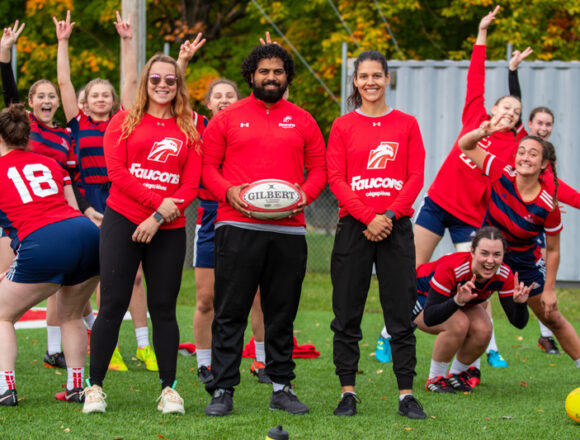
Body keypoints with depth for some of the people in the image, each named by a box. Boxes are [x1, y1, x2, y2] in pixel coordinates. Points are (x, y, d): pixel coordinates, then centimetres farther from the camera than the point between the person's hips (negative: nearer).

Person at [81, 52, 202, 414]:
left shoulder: (188, 130, 9)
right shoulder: (125, 122, 6)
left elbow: (191, 184, 1)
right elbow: (116, 171, -5)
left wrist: (159, 217, -12)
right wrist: (158, 201, -14)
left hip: (169, 231, 1)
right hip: (123, 221, -1)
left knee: (163, 308, 4)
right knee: (113, 304, -4)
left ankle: (169, 388, 11)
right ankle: (95, 386, 3)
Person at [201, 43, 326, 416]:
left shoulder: (302, 121, 12)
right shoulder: (227, 119, 7)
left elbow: (319, 169, 13)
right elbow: (208, 166, 6)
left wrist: (305, 194, -7)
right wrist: (228, 191, -12)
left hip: (289, 229, 2)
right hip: (238, 227, -2)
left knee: (282, 313, 7)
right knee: (230, 312, -3)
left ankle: (282, 387, 14)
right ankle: (223, 390, -1)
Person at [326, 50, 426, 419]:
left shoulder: (406, 124, 8)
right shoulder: (343, 126, 6)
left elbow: (416, 177, 2)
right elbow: (336, 179, -1)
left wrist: (389, 215, -11)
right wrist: (368, 217, -12)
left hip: (396, 226, 0)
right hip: (353, 226, 0)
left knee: (401, 314, 0)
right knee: (347, 315, 1)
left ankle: (407, 395, 3)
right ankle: (348, 393, 7)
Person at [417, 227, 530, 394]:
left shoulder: (504, 275, -25)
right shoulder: (451, 269, -40)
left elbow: (518, 322, -23)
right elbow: (428, 317, -42)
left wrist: (520, 303, -44)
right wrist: (457, 301, -57)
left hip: (462, 301, 5)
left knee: (483, 330, -24)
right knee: (459, 324, -33)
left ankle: (456, 374, 3)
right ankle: (434, 378, -11)